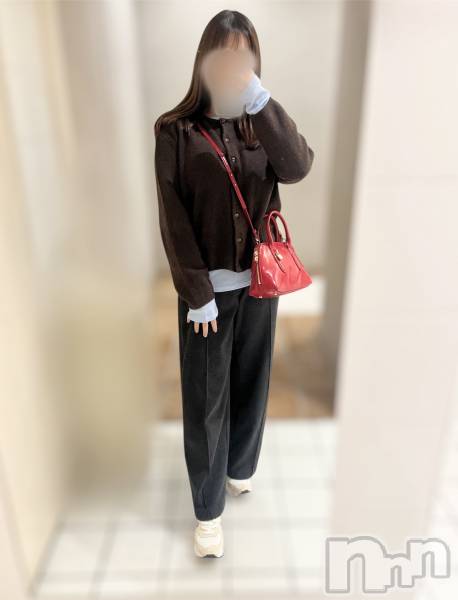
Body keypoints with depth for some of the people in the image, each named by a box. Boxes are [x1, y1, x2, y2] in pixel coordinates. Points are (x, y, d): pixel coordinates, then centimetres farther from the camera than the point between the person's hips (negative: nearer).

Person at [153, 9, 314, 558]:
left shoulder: (258, 124, 5)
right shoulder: (175, 130, -5)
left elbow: (297, 168, -15)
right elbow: (173, 221, -10)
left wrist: (259, 97, -22)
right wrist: (198, 294, -13)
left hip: (259, 283, 4)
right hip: (207, 289, -3)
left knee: (251, 385, 17)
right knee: (205, 399, 6)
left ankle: (240, 467, 44)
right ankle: (208, 508, 27)